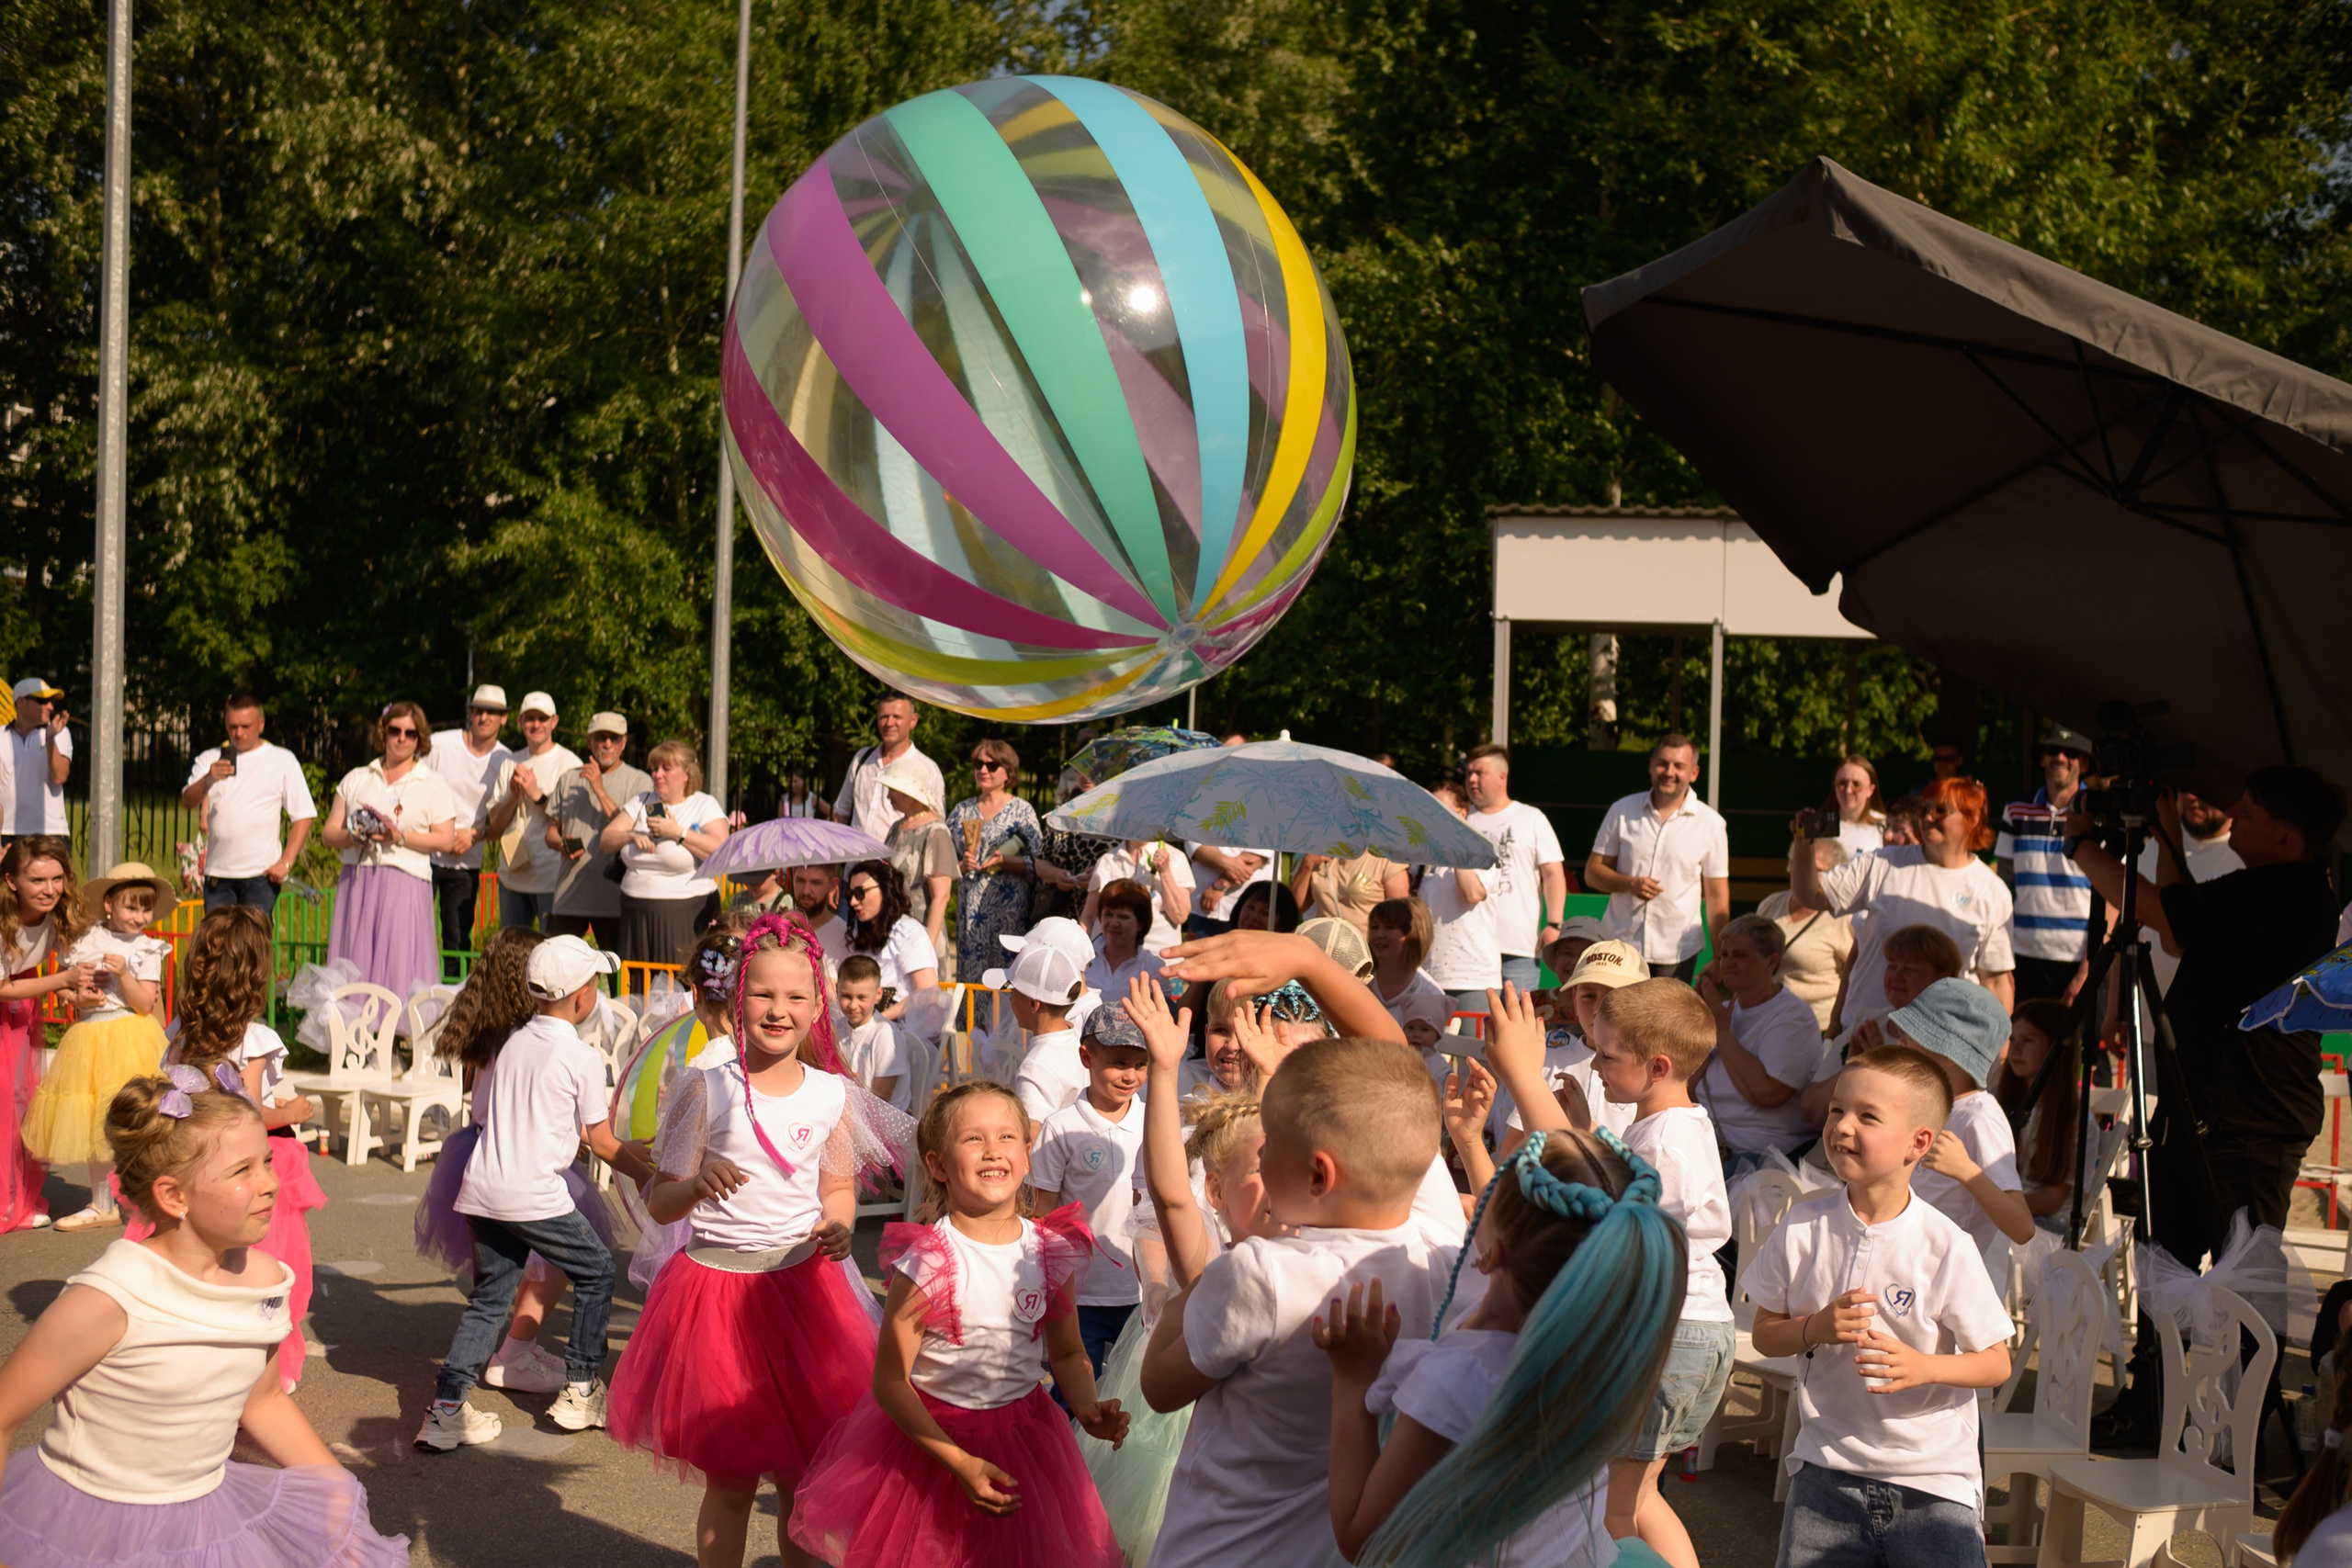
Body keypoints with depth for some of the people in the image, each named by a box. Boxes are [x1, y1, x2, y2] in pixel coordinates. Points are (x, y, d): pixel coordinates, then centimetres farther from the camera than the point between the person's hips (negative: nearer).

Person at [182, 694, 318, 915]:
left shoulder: (282, 760, 7)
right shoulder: (209, 759, 15)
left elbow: (304, 815, 3)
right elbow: (187, 801, 0)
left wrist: (286, 863, -7)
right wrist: (209, 779, -22)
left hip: (261, 873, -3)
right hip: (217, 874, 3)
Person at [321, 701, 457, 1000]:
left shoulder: (434, 784, 9)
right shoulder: (356, 779, 18)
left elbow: (446, 840, -2)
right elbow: (328, 833, 13)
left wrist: (401, 837, -14)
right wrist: (354, 836, -9)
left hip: (405, 884, -3)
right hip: (356, 882, 3)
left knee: (399, 971, -9)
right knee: (351, 970, -2)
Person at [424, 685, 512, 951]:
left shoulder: (505, 762, 2)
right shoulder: (438, 745, -4)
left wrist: (475, 835, -11)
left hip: (466, 863, 2)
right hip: (424, 856, -2)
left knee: (458, 940, 1)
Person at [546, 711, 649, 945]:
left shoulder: (640, 781, 2)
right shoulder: (570, 779, 15)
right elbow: (551, 830, 18)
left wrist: (600, 790, -12)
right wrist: (561, 844, -5)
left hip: (613, 898, -4)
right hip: (568, 897, 4)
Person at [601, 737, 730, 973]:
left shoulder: (706, 806, 0)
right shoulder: (642, 803, 16)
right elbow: (607, 840, 10)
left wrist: (678, 833, -16)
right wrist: (632, 836, -9)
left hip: (686, 914, -5)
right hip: (636, 912, 5)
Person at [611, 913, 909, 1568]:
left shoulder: (833, 1095, 1)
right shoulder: (707, 1090, -5)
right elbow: (659, 1204, -3)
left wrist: (837, 1228, -9)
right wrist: (696, 1185, -24)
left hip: (803, 1287, 2)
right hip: (717, 1287, -2)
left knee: (802, 1478, 7)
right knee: (729, 1482, 4)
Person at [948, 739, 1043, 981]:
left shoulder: (1022, 810, 3)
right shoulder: (962, 810, 14)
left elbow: (1037, 863, -3)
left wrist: (1004, 860, -18)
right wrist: (961, 865, -6)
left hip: (1008, 906, -4)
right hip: (969, 905, 4)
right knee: (969, 973, 0)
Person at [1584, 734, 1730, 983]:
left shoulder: (1710, 823, 3)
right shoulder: (1622, 811, 6)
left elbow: (1716, 895, 5)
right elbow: (1592, 872, 8)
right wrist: (1629, 883, -12)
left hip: (1677, 953, -1)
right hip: (1619, 944, 1)